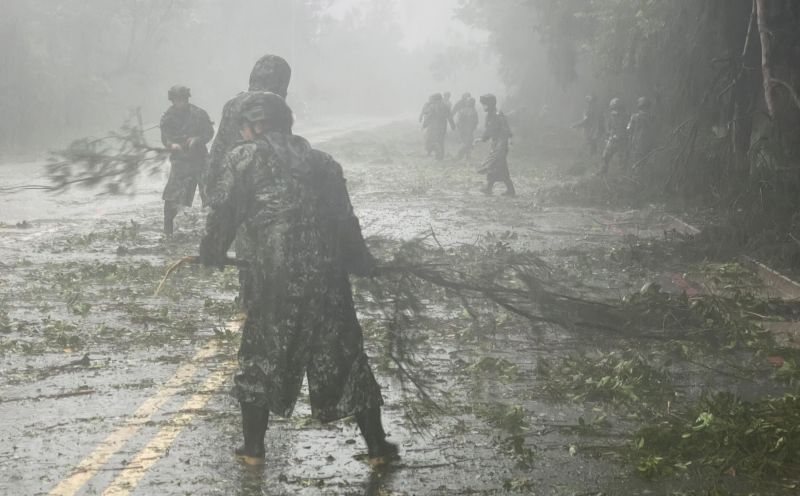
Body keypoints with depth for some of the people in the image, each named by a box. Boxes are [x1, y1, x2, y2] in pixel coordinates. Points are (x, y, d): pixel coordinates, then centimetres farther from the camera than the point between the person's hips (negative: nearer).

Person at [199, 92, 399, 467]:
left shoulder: (243, 158, 1)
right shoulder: (321, 162, 13)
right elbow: (345, 221, 12)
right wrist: (362, 262, 24)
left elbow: (223, 214, 0)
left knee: (260, 356, 14)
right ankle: (377, 447, 17)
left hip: (276, 278, -3)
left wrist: (211, 254, 16)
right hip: (328, 274, 3)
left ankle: (253, 447, 17)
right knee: (346, 357, 12)